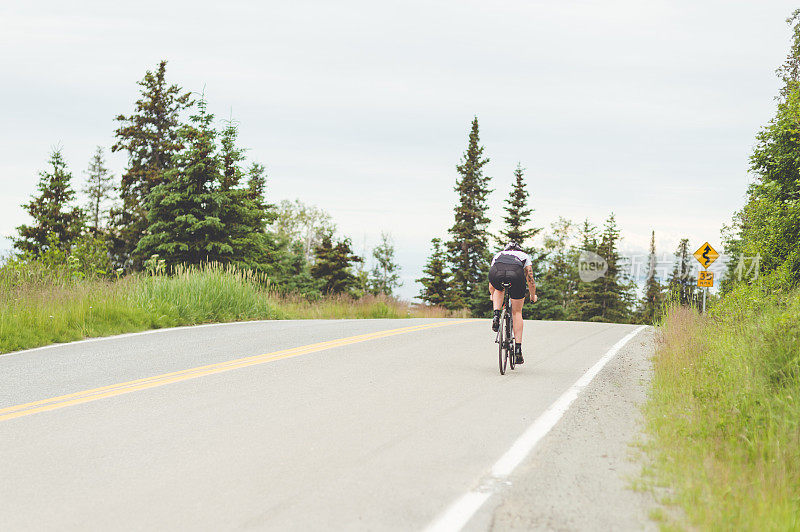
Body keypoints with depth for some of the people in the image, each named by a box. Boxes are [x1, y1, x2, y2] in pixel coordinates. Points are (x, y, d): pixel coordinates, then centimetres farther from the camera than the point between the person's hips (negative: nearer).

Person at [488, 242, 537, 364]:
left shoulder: (498, 255, 41)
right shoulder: (525, 256, 38)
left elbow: (491, 284, 48)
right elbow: (530, 280, 38)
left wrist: (492, 295, 67)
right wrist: (533, 296, 55)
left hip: (496, 272, 1)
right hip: (516, 274, -1)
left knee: (499, 290, 39)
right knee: (517, 312, 15)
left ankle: (496, 316, 13)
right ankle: (518, 350, 10)